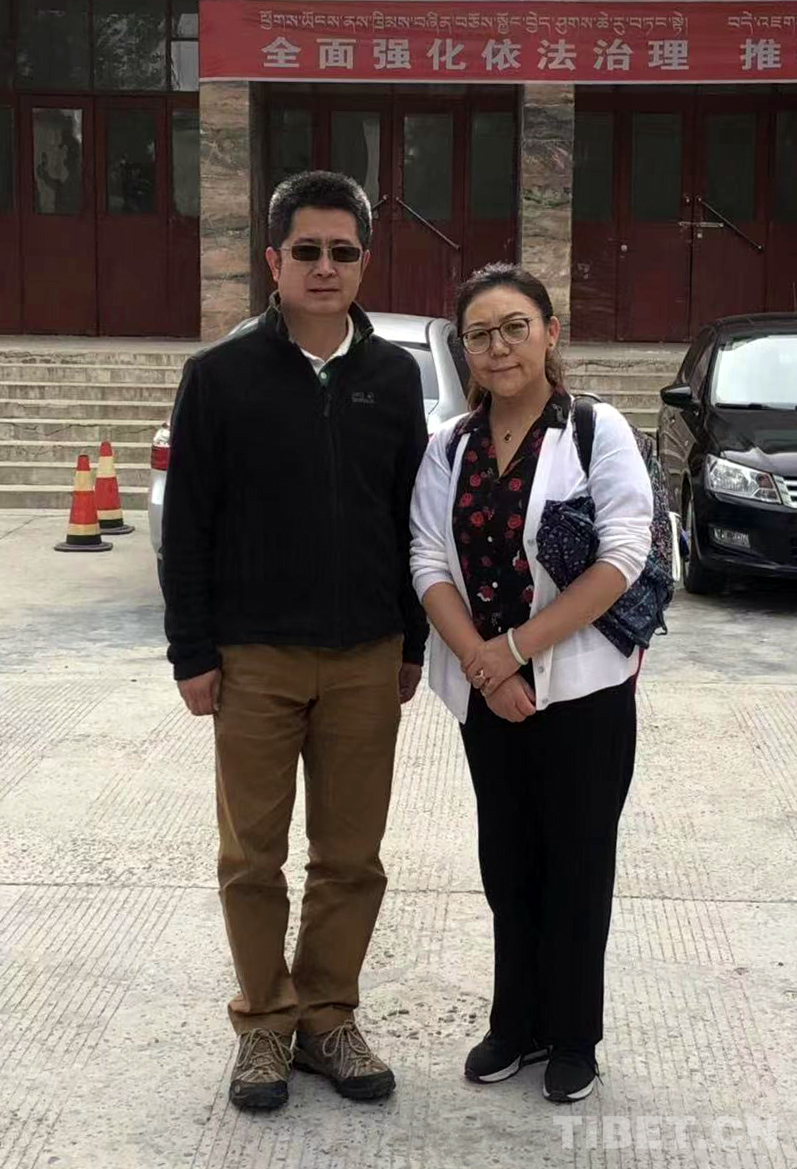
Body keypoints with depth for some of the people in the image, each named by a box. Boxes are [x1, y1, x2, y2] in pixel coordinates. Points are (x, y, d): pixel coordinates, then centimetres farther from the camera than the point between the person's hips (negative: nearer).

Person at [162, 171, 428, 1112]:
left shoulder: (393, 376, 6)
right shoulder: (221, 375, -2)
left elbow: (411, 519, 10)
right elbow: (186, 524, -2)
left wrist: (412, 643, 9)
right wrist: (192, 654, -5)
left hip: (366, 660, 2)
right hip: (253, 656, -2)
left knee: (352, 857, 8)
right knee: (253, 857, 7)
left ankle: (327, 1018, 24)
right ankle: (264, 1025, 22)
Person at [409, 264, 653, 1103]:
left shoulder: (598, 432, -7)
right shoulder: (447, 449, 6)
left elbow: (623, 555, -15)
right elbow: (429, 561, -1)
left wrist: (516, 646, -18)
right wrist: (480, 664, -15)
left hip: (581, 686, -4)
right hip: (485, 693, 4)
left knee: (576, 860, 7)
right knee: (506, 861, 13)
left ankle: (572, 1036, 23)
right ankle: (518, 1023, 30)